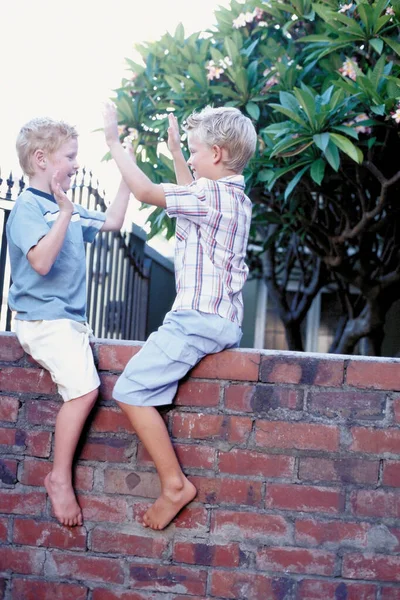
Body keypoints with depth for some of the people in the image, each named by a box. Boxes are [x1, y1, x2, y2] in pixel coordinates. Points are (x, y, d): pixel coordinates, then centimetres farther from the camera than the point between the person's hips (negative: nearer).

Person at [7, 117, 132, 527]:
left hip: (70, 318, 9)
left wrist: (127, 177, 25)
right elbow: (42, 261, -24)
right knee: (84, 387, -24)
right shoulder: (28, 208, -10)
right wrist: (65, 213, -29)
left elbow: (111, 222, 30)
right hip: (42, 319, -9)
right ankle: (60, 477, -12)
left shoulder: (66, 209, 17)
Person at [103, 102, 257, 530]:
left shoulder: (210, 195, -14)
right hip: (227, 320, 11)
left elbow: (145, 191, -14)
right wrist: (174, 151, 41)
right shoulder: (237, 198, 15)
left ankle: (174, 483, -11)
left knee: (131, 391, -13)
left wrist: (113, 142, -5)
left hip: (197, 318, -11)